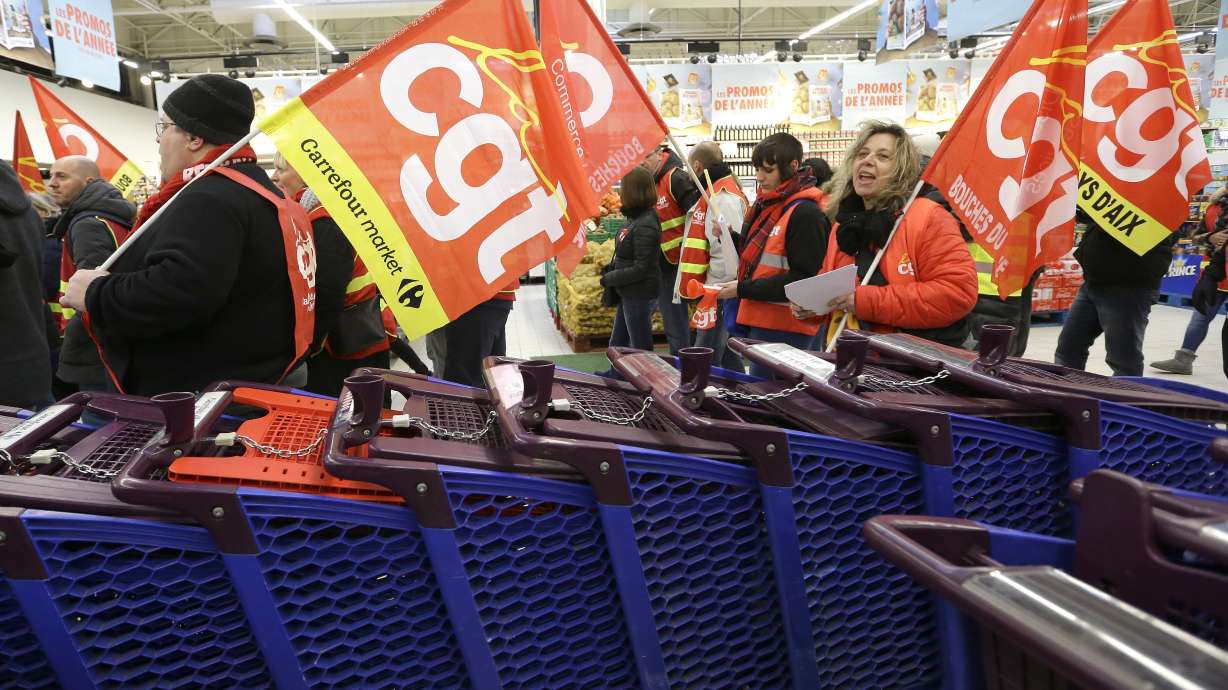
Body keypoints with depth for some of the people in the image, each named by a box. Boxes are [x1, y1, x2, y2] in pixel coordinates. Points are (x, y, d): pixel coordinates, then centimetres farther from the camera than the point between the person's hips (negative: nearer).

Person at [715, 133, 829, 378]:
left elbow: (803, 279, -18)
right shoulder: (766, 204, 13)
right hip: (756, 320, 9)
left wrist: (743, 289, -17)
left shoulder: (805, 213, -15)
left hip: (784, 329, -9)